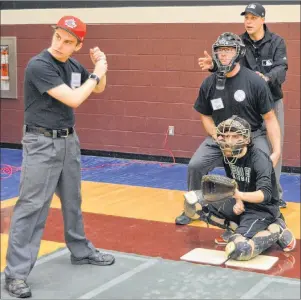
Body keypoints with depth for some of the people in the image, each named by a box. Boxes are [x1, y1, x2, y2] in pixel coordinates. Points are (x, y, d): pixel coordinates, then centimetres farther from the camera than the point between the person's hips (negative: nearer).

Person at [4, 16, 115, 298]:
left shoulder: (74, 65, 3)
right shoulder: (39, 65, -20)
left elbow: (98, 89, 19)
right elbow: (73, 99, -27)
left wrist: (100, 67, -1)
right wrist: (95, 73, -14)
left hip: (69, 140, 8)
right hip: (42, 144, -8)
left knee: (72, 200, 20)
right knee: (31, 206, -7)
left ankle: (81, 251, 37)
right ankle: (16, 273, -2)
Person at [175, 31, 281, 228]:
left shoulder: (255, 81, -16)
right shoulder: (209, 83, -4)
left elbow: (269, 118, -13)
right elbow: (205, 116, 8)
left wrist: (276, 151, -20)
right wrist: (218, 138, -9)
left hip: (252, 136, -3)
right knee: (195, 166, -9)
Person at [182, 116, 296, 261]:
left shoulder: (259, 159, -24)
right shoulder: (228, 156, -3)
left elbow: (265, 194, -35)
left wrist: (240, 195, -53)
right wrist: (238, 200, -9)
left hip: (262, 209, -7)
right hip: (242, 203, 8)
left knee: (237, 250, -32)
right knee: (192, 200, -4)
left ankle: (276, 230, -7)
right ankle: (237, 228, -1)